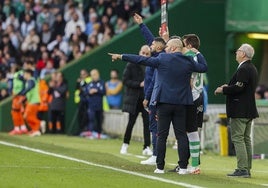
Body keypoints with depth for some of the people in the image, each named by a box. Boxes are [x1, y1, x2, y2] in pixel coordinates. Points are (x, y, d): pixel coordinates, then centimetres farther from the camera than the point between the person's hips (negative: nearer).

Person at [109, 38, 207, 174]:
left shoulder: (163, 59, -7)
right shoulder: (188, 61, 4)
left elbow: (141, 60, -6)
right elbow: (204, 67, 18)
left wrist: (121, 57, -1)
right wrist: (198, 53, 30)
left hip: (164, 103, -3)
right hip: (181, 103, 3)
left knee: (162, 136, 1)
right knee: (181, 135, 4)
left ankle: (160, 167, 1)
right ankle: (183, 166, -1)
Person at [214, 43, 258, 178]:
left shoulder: (243, 69, -16)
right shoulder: (252, 69, 16)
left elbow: (238, 88, -24)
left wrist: (223, 90, -10)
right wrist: (228, 87, 15)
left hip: (240, 111, -10)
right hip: (249, 110, 10)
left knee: (237, 138, -9)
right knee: (246, 139, 12)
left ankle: (242, 169, -13)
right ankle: (247, 169, 14)